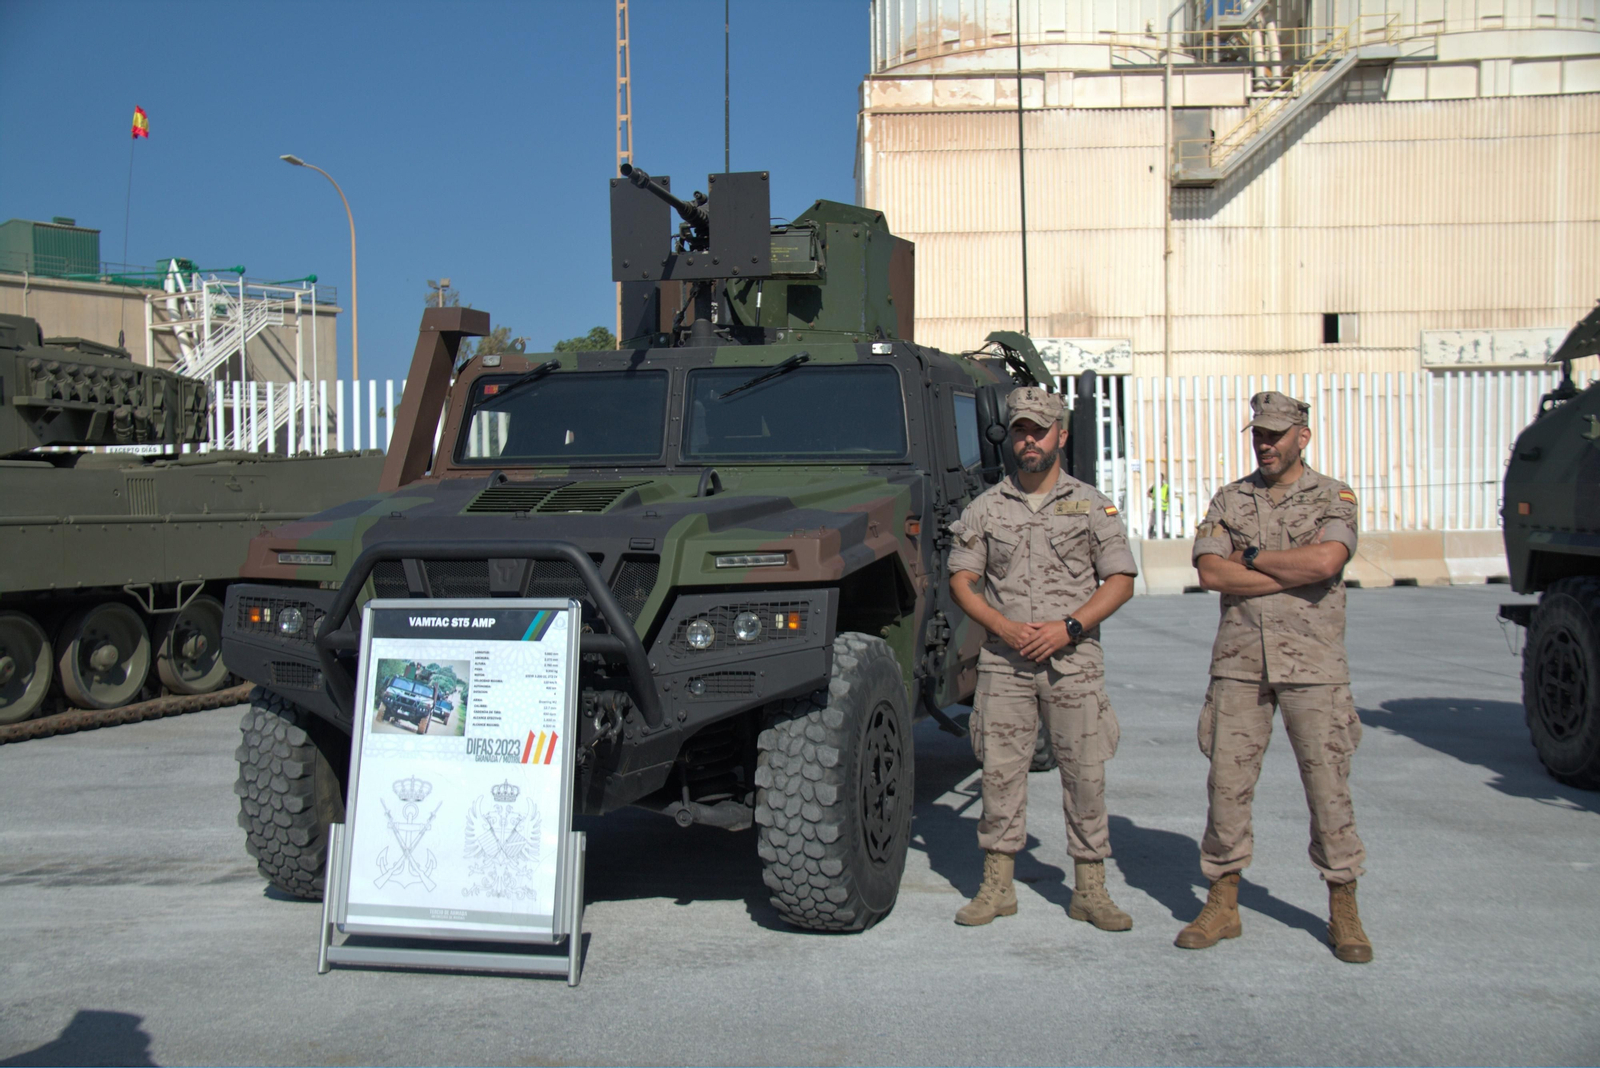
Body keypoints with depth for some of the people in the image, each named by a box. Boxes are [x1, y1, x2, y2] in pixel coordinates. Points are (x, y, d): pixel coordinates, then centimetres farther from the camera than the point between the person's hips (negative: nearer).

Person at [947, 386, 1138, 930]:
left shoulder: (1092, 505, 4)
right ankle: (997, 886, 14)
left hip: (1074, 662, -1)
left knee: (1085, 774, 2)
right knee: (1000, 773, 3)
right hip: (1003, 663, 1)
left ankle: (1090, 890, 13)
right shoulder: (985, 508, 7)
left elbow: (1120, 580, 2)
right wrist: (1003, 626, -10)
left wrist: (1068, 627, -11)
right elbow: (962, 580, 6)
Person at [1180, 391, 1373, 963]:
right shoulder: (1229, 500, 11)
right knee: (1227, 781, 3)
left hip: (1312, 663, -2)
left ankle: (1343, 911, 14)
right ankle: (1222, 905, 14)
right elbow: (1210, 572, -4)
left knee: (1328, 783, 1)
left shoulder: (1333, 497, 3)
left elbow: (1325, 560, -17)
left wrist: (1252, 558, -7)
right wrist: (1294, 574, -9)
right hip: (1239, 663, 3)